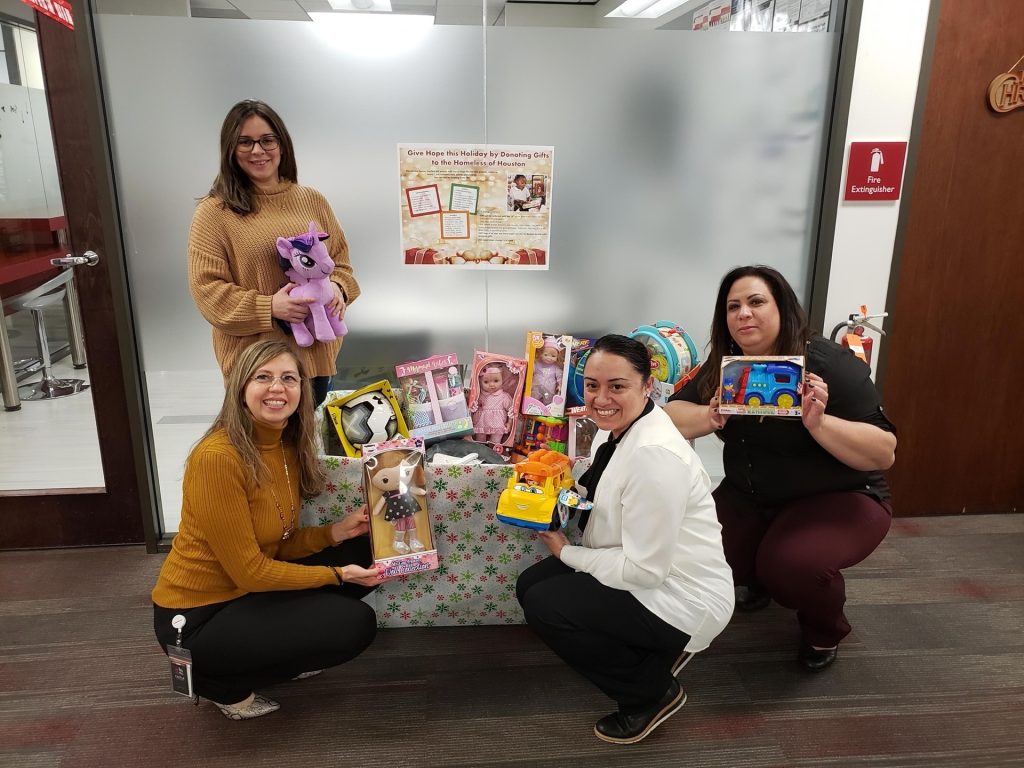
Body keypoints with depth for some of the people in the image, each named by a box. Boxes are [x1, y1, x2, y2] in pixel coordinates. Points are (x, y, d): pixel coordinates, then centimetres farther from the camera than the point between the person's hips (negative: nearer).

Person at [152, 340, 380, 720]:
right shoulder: (218, 456, -27)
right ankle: (220, 681, 4)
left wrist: (337, 531, -11)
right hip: (197, 617, -8)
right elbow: (249, 572, -22)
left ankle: (278, 649, 13)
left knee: (359, 552, 2)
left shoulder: (289, 446, -1)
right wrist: (339, 574, -16)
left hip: (245, 590, 8)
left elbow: (281, 546, 4)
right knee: (355, 624, -14)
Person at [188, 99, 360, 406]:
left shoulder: (313, 201, 9)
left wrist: (338, 289, -8)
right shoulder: (214, 212, -5)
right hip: (255, 358, -4)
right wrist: (269, 308, -20)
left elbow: (340, 259, 14)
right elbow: (206, 289, -8)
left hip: (317, 350, 4)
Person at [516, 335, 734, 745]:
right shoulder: (617, 427, -2)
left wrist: (566, 552, -13)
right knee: (530, 584, 6)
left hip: (680, 600, -9)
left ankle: (653, 691, 6)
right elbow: (609, 504, 14)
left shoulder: (655, 454, -30)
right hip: (638, 569, 9)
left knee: (543, 605, -13)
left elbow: (645, 569, -26)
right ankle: (654, 652, 18)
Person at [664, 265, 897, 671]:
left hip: (839, 498, -4)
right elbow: (671, 419, -9)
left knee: (794, 564, -32)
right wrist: (710, 417, -30)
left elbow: (885, 453, -22)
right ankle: (761, 579, 19)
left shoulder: (829, 364, -19)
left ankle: (825, 629, 5)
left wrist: (817, 423, -38)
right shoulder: (724, 365, -4)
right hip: (750, 498, 5)